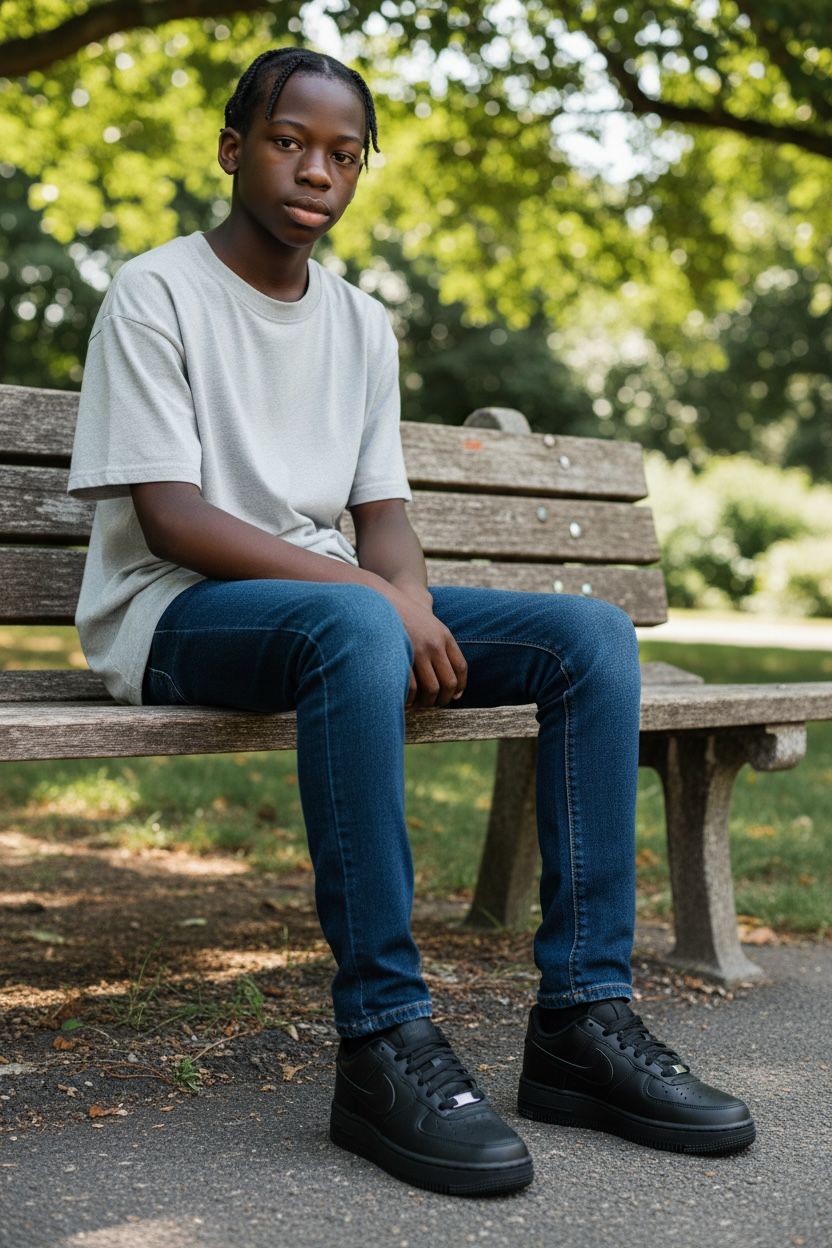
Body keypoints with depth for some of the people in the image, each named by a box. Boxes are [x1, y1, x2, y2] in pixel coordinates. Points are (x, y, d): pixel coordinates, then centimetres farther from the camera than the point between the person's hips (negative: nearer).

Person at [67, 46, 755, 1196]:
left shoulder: (363, 324, 16)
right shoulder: (156, 295, -4)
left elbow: (381, 510, 12)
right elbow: (169, 516, -13)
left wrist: (415, 602, -13)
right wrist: (374, 593, -22)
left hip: (342, 604, 7)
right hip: (176, 616, -6)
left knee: (594, 635, -12)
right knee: (354, 628, -40)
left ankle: (582, 1016, -14)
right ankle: (384, 1038, -32)